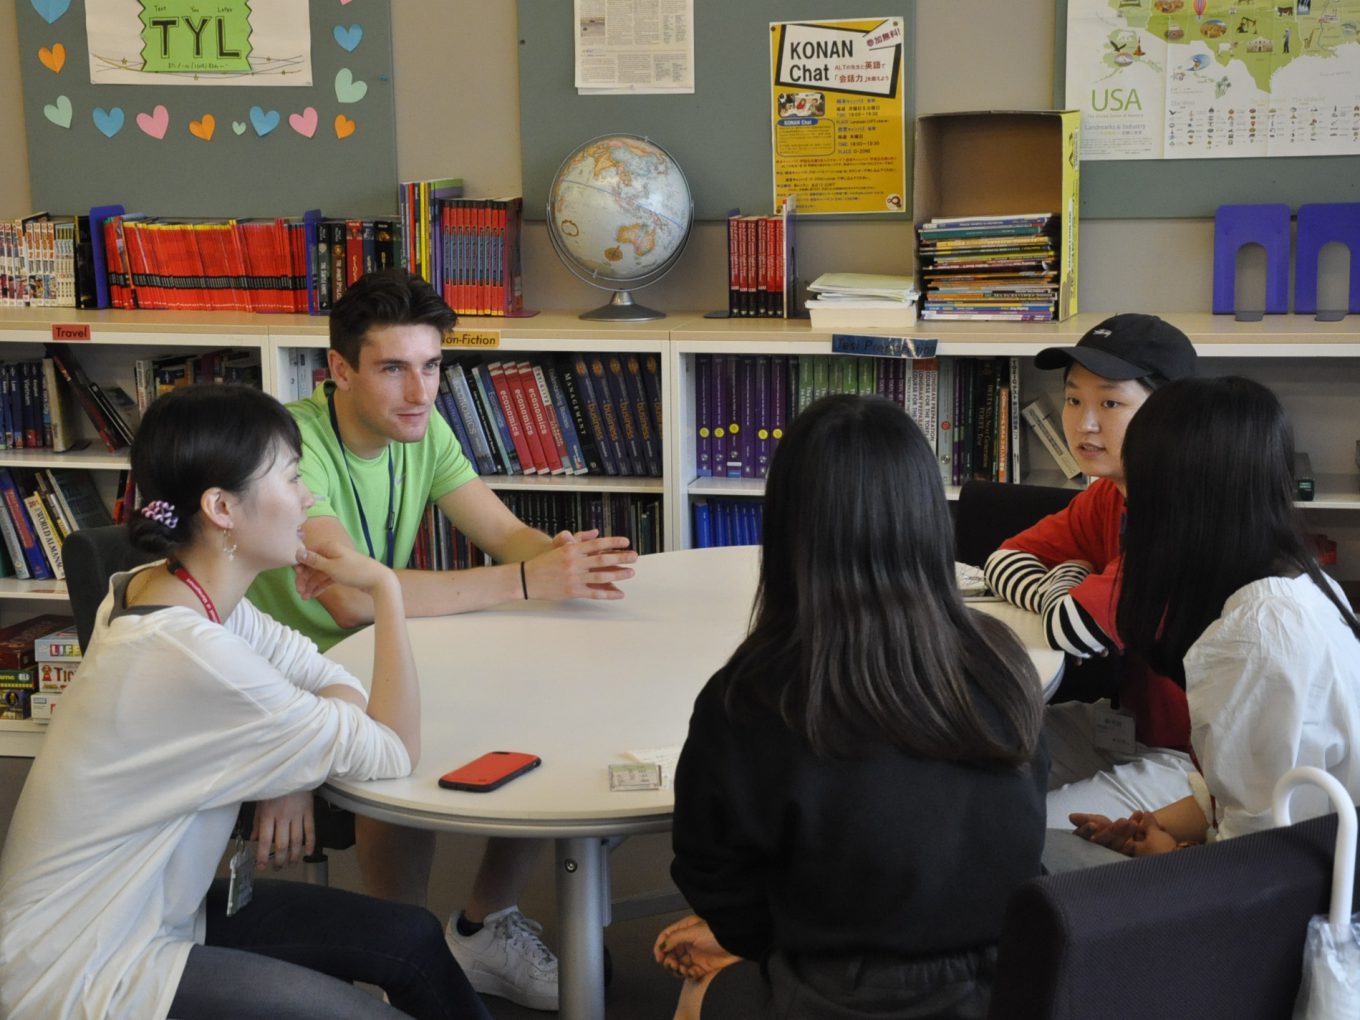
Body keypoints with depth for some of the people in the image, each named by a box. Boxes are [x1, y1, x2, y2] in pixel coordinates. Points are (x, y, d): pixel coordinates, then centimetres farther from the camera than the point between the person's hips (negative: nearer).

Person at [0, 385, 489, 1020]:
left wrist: (299, 778, -13)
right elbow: (394, 753, -22)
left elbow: (327, 680, 6)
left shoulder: (183, 591, -4)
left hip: (150, 909, 8)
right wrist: (385, 588, -16)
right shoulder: (189, 655, -30)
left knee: (412, 939, 7)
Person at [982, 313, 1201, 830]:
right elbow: (1005, 560, 8)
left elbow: (1076, 631, -28)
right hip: (1125, 722, 9)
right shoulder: (1107, 498, 4)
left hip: (1186, 754, -8)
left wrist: (1068, 581, -5)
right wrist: (1064, 592, -12)